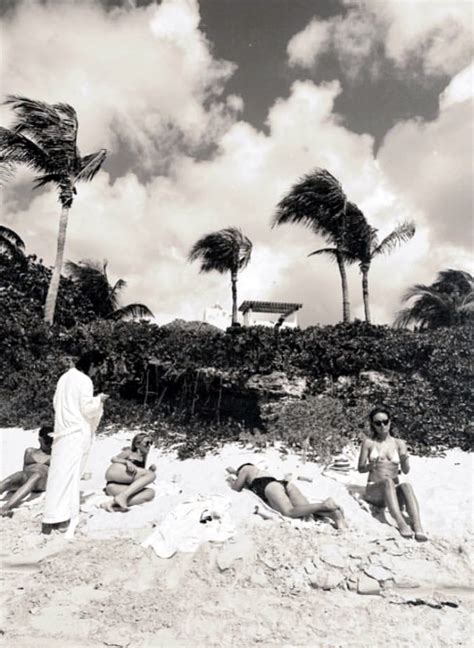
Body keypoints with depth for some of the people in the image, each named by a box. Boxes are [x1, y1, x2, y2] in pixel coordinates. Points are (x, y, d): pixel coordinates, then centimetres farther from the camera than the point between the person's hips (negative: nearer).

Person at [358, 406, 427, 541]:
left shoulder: (399, 443, 8)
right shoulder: (368, 443, 4)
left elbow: (406, 471, 1)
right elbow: (360, 468, 4)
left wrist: (404, 460, -22)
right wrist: (371, 465, -19)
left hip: (394, 491, 2)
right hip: (374, 491, -2)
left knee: (406, 485, -33)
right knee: (387, 481, -36)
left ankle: (418, 527, -47)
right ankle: (401, 523, -48)